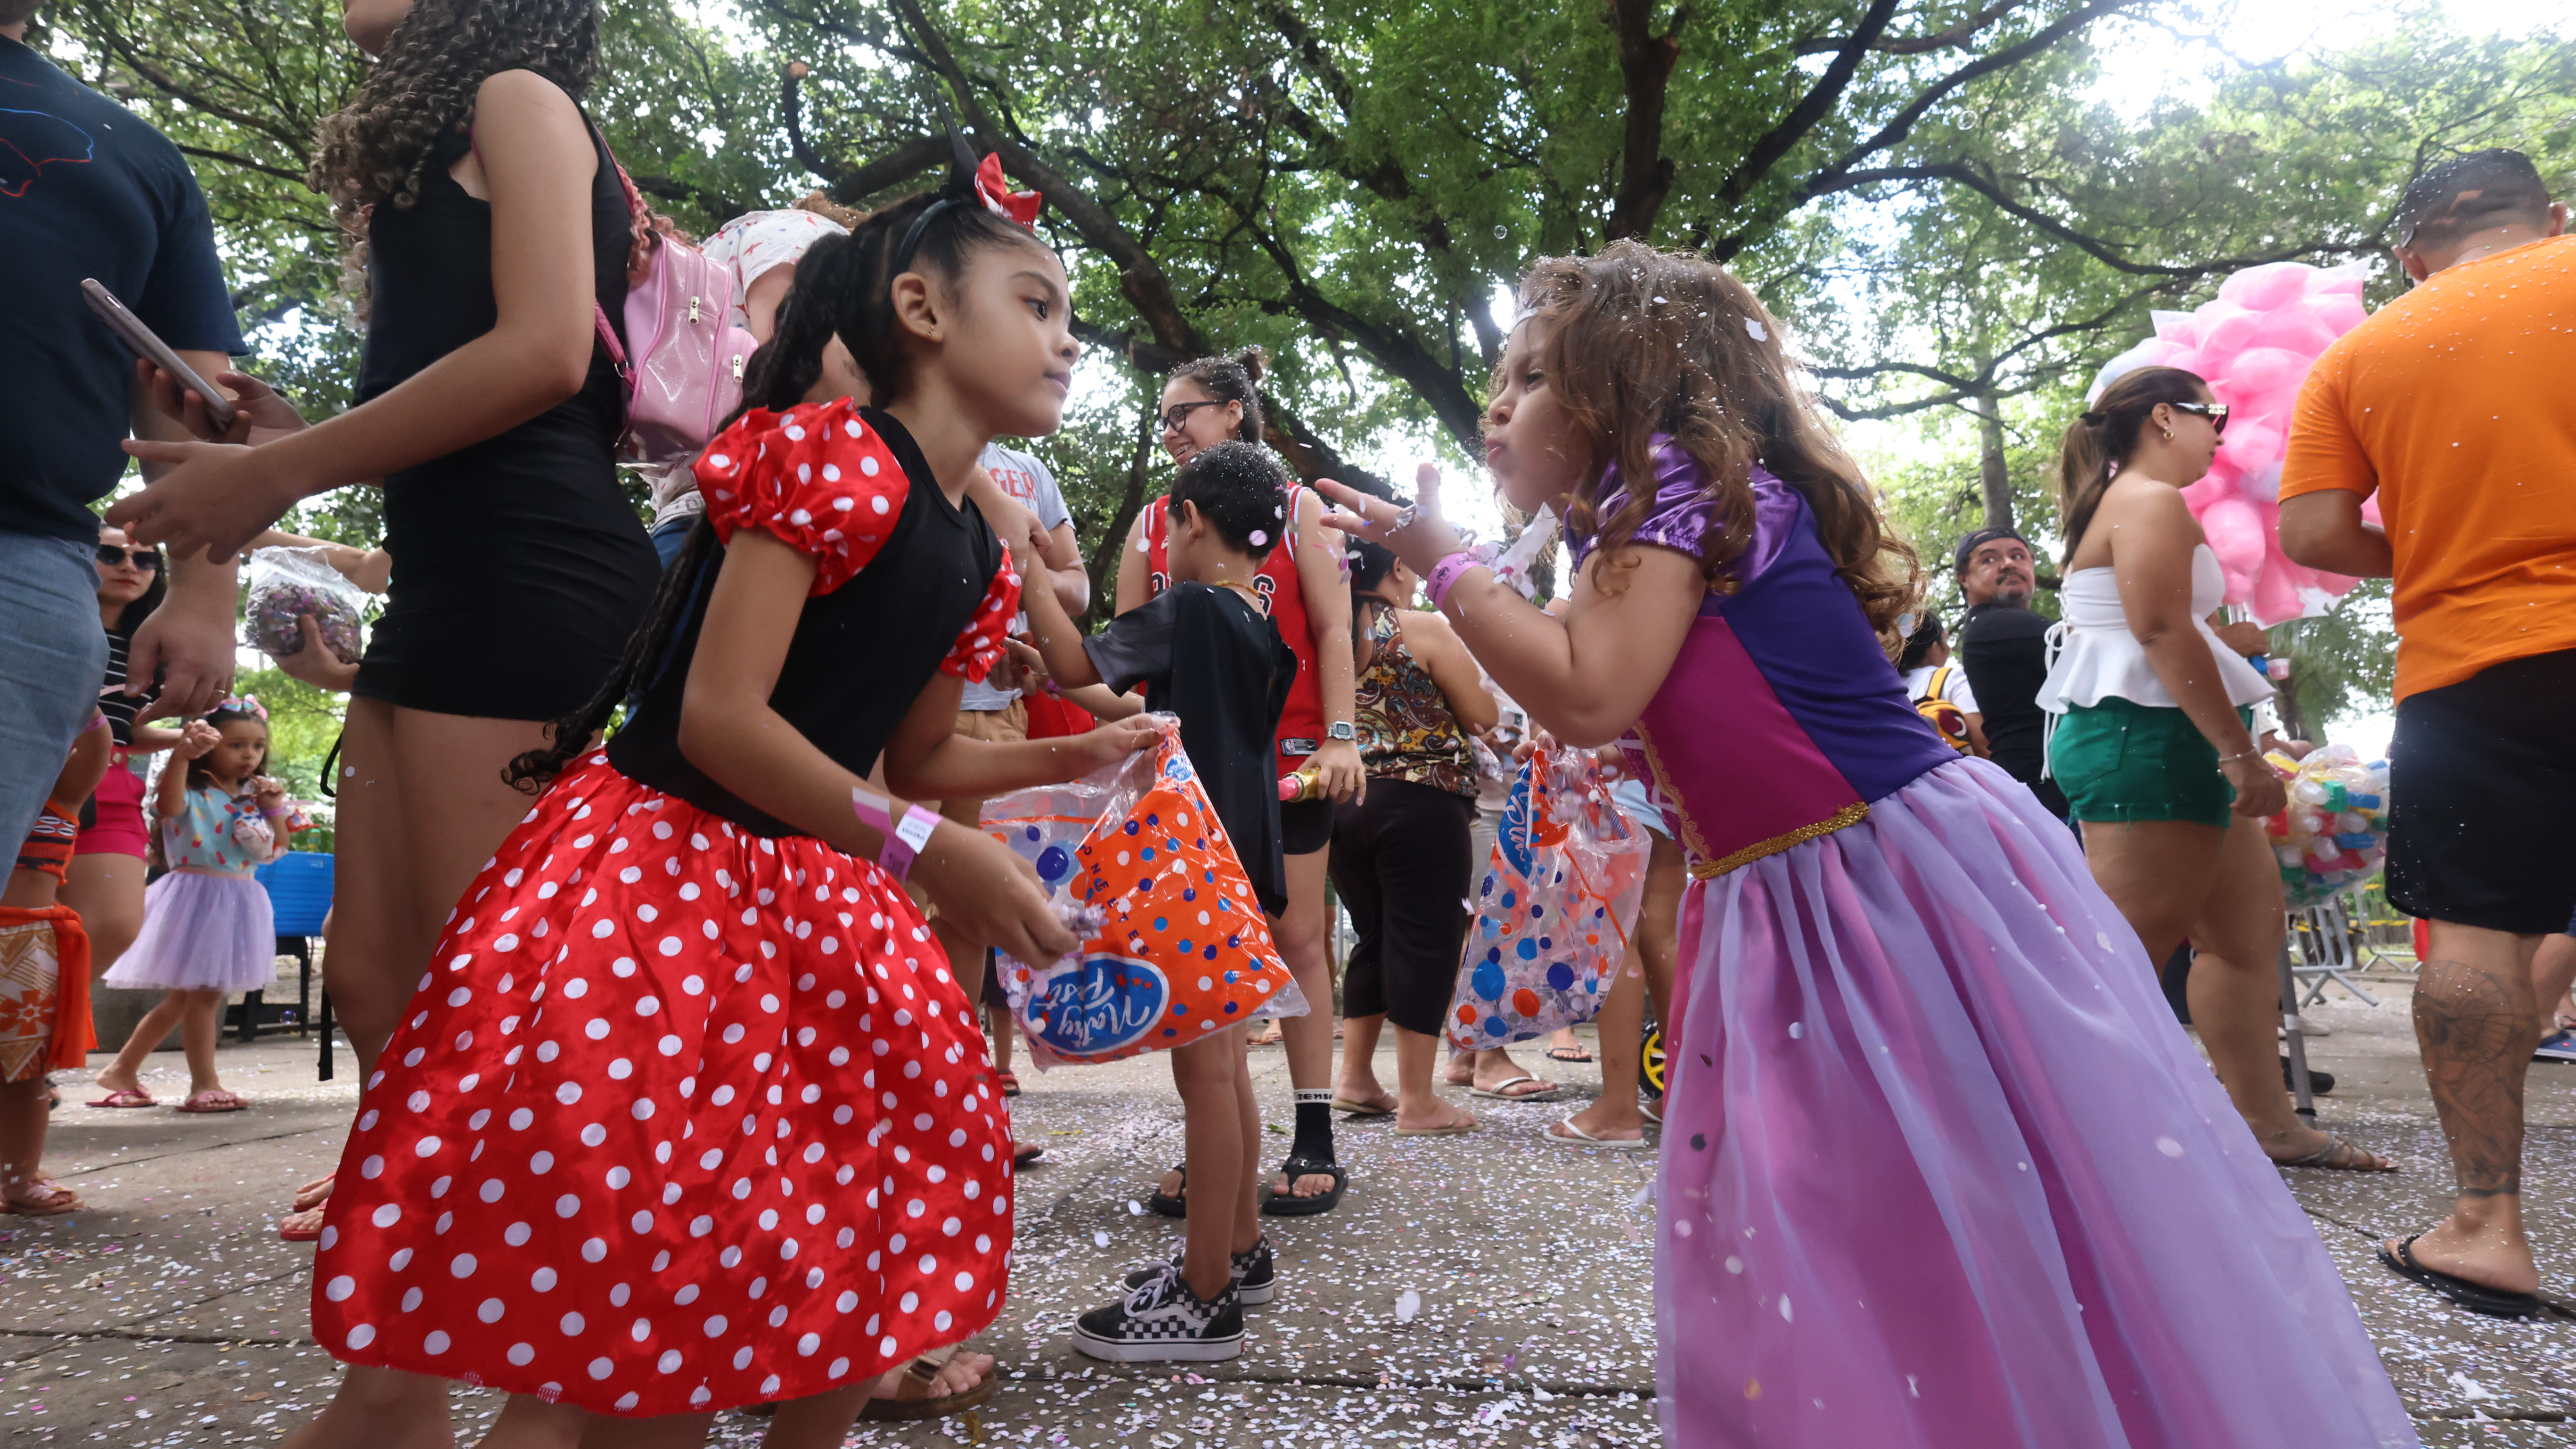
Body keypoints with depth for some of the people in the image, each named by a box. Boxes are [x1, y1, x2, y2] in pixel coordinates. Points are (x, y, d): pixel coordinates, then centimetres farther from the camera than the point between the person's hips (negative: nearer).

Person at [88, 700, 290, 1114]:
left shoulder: (252, 799, 12)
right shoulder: (191, 792, -9)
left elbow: (276, 851, 14)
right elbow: (169, 806, -34)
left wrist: (275, 810, 0)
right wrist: (182, 755, -51)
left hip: (239, 903, 8)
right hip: (198, 899, -7)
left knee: (184, 997, 14)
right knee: (203, 993, -7)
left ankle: (122, 1071, 27)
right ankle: (204, 1084, 0)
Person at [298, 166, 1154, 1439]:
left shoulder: (980, 559, 9)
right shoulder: (830, 455, -16)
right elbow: (719, 715, -22)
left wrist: (1064, 758, 6)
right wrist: (924, 848, -24)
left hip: (815, 897, 9)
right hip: (660, 867, -8)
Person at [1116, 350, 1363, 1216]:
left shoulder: (1295, 510, 6)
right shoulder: (1152, 524, 13)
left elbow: (1332, 630, 1)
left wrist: (1341, 737, -9)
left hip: (1285, 755, -3)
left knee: (1298, 938, 1)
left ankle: (1315, 1138, 9)